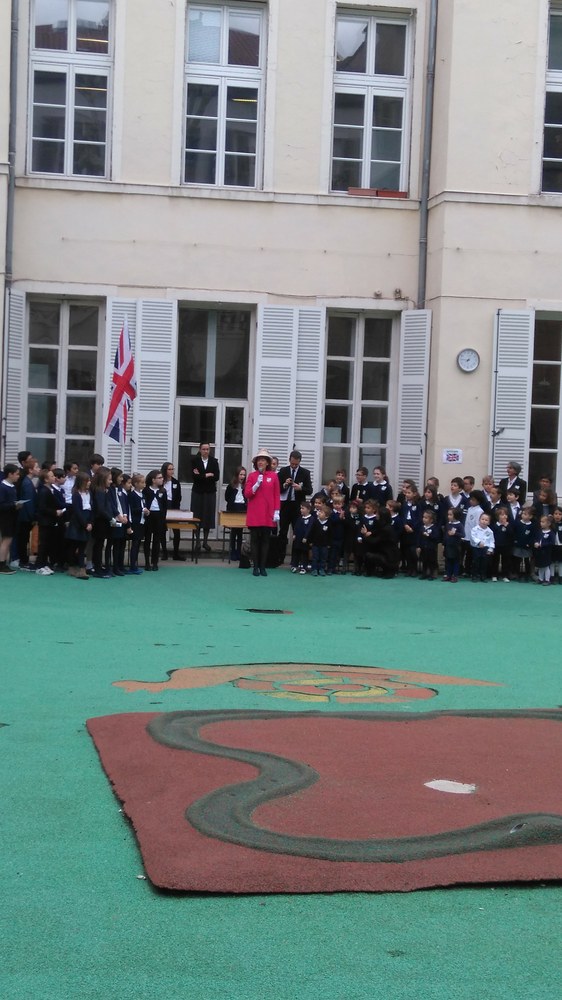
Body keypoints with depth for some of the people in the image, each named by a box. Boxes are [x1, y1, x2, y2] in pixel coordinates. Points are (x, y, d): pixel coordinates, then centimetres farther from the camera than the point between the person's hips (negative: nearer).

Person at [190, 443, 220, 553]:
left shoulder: (214, 461, 3)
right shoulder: (194, 460, 0)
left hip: (210, 492, 1)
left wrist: (200, 476, -11)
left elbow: (216, 477, -5)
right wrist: (207, 475, -13)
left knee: (208, 516, 0)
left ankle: (205, 541, 9)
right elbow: (194, 476, -10)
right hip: (198, 492, -1)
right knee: (197, 516, -2)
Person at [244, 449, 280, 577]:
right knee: (255, 540, 2)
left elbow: (277, 495, 4)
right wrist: (257, 484, -13)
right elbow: (247, 494, 0)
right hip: (254, 514, 0)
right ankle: (255, 567, 6)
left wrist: (276, 512, -2)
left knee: (265, 540, 3)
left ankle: (263, 567, 8)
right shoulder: (252, 476, 4)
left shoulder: (273, 476, 4)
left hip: (268, 515, 0)